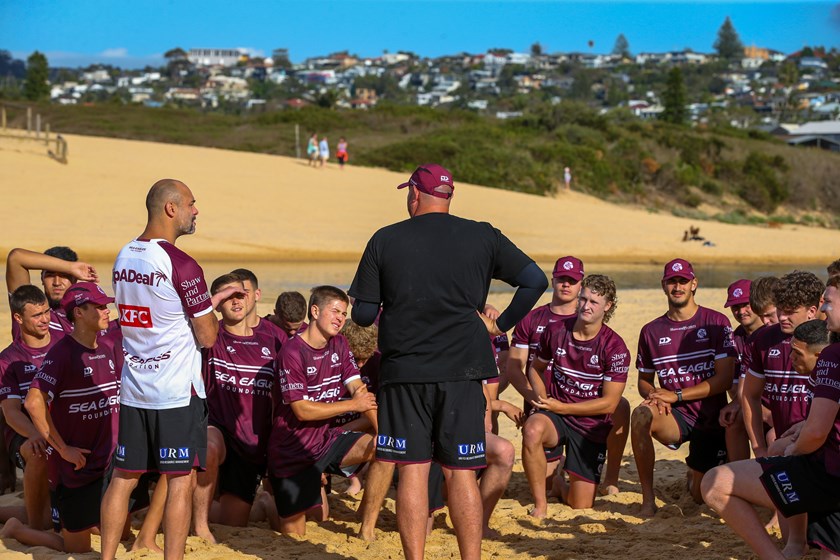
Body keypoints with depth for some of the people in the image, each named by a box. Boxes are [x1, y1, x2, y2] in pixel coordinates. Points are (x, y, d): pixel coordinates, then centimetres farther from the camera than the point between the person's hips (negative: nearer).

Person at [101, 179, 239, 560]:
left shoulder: (124, 258, 9)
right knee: (180, 481, -1)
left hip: (133, 390, 7)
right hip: (178, 393, -7)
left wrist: (210, 301, 23)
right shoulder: (181, 265, -15)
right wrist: (212, 314, 11)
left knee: (123, 478, 12)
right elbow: (207, 337, -11)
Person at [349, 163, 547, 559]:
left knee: (412, 472, 3)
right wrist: (500, 325, 10)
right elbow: (535, 281, 0)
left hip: (404, 369, -1)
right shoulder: (483, 237, 4)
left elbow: (363, 314, 2)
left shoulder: (385, 240, 1)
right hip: (462, 370, 1)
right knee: (461, 473, 4)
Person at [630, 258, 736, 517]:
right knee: (641, 415, -34)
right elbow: (644, 381, 13)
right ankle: (648, 498, -24)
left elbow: (724, 379, -12)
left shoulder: (716, 322, -6)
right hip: (676, 417, 1)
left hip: (711, 420, -1)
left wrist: (677, 395, -19)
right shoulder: (651, 331, 4)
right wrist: (654, 396, -12)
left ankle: (695, 472, 44)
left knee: (701, 496, 4)